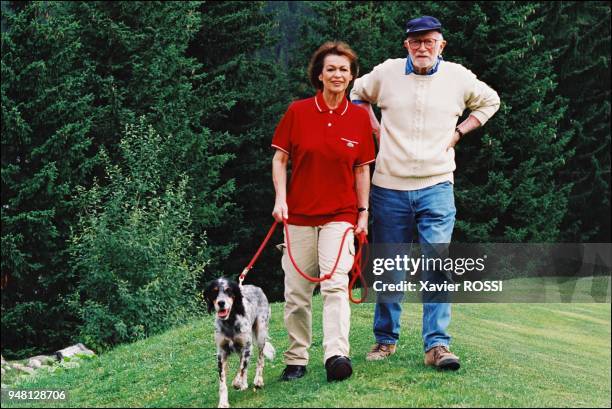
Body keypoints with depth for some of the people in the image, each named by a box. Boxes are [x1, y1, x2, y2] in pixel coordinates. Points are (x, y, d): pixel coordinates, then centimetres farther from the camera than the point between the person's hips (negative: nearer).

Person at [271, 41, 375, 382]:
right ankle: (296, 360, 13)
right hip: (299, 213, 1)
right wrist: (281, 198, -6)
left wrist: (363, 212, 5)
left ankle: (337, 354, -25)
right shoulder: (298, 111, -1)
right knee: (297, 291, 3)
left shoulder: (359, 117, 2)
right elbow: (280, 158, 5)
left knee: (335, 283, -17)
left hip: (340, 214, -1)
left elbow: (362, 168, 8)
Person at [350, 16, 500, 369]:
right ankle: (386, 338, 19)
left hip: (437, 185, -1)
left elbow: (490, 101, 20)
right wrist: (375, 129, 8)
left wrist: (460, 131, 8)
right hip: (389, 185, 1)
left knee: (437, 266, -10)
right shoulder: (386, 73, 2)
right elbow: (357, 94, 21)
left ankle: (437, 344, -10)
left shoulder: (458, 77, 2)